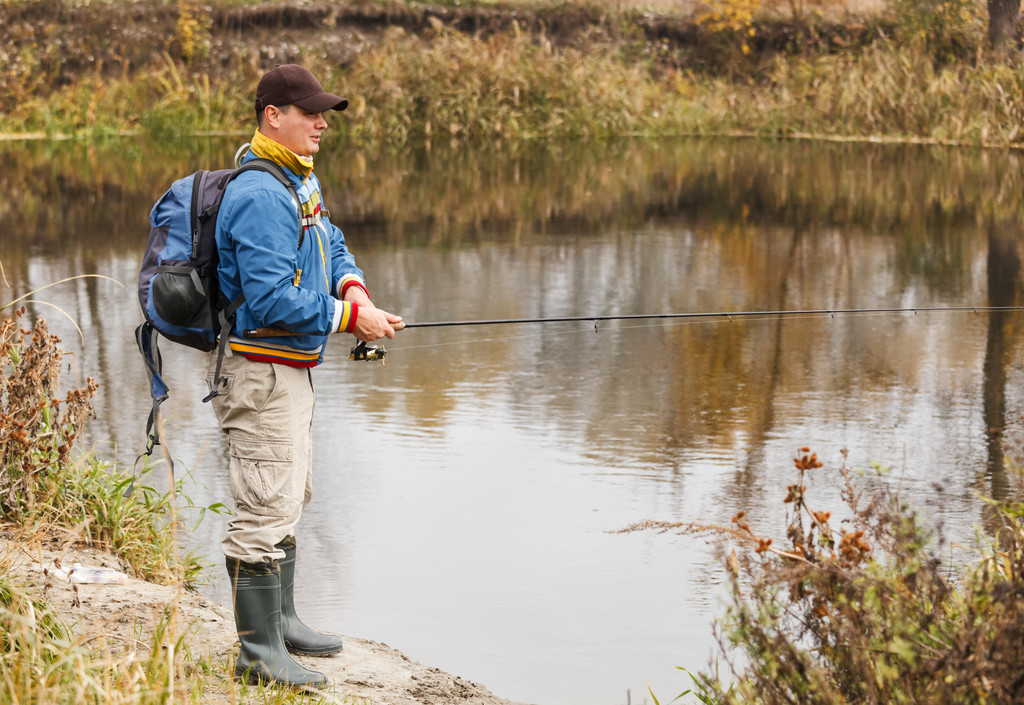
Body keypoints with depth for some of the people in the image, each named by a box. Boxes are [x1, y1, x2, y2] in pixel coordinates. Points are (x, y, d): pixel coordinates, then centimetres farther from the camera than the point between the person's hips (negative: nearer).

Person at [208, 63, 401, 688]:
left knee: (291, 498, 21)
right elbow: (272, 300, -27)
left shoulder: (303, 181, 12)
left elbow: (332, 246, 22)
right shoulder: (260, 197, -22)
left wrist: (351, 284, 0)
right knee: (266, 508, -7)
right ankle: (259, 652, -1)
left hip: (294, 368, 11)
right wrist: (350, 317, -20)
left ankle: (280, 619, 35)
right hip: (262, 371, -11)